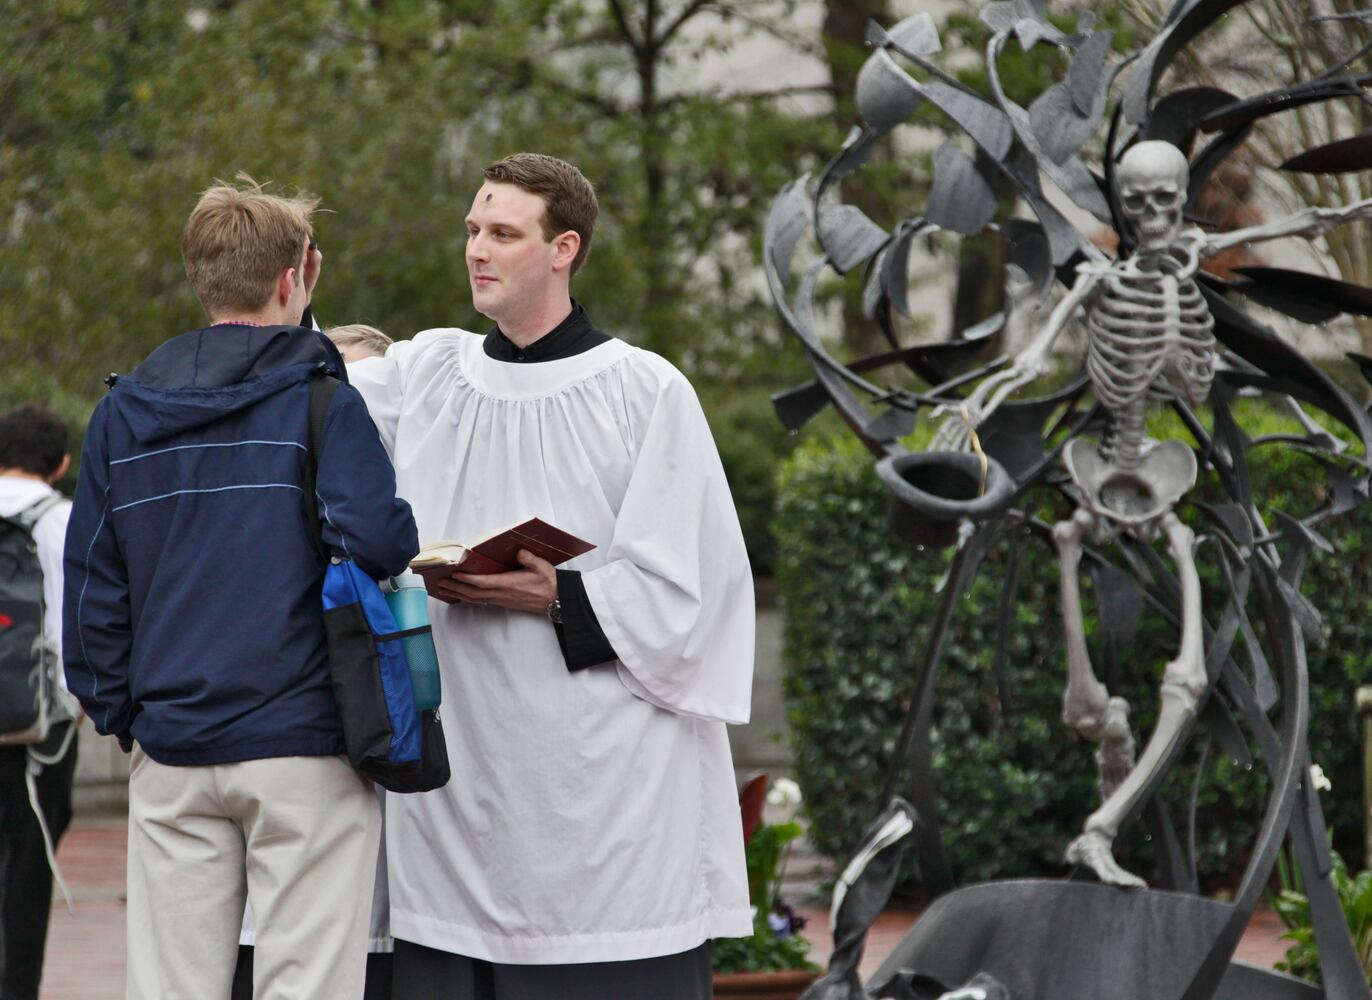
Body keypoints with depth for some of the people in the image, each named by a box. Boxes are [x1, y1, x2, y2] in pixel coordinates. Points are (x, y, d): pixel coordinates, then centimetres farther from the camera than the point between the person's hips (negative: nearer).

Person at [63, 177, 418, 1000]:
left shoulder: (124, 412, 8)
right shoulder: (320, 400, -6)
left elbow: (93, 585, 9)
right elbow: (376, 538, -20)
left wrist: (117, 712, 17)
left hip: (172, 754, 4)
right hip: (301, 746, -4)